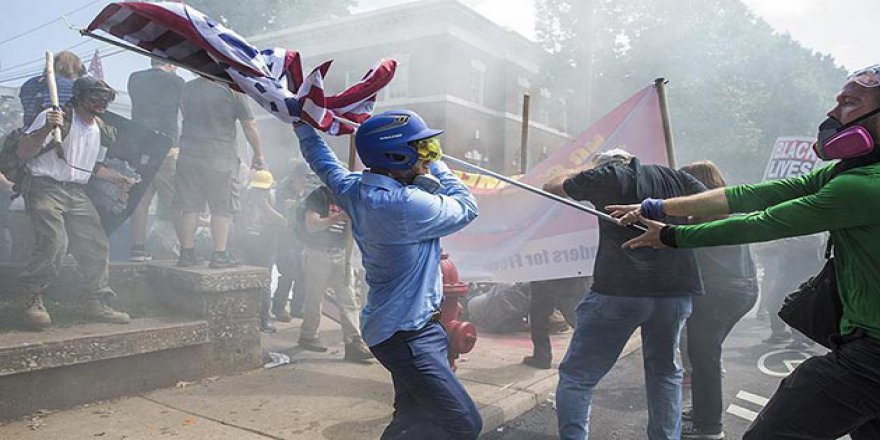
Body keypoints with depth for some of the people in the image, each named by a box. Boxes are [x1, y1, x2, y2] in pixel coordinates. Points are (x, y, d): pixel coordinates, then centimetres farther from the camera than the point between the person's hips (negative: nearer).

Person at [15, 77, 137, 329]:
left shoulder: (99, 129, 15)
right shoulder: (56, 117, -9)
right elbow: (23, 153, -15)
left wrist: (119, 179, 19)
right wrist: (46, 129, -30)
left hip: (76, 193, 7)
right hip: (45, 187, -7)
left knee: (97, 246, 0)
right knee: (55, 241, -26)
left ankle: (97, 304, 10)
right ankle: (34, 301, -11)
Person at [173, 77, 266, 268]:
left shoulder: (187, 88, 9)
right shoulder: (232, 90, -4)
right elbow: (249, 126, -3)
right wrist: (258, 155, 5)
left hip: (189, 155, 4)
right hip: (221, 157, -4)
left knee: (188, 207, 7)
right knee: (222, 208, 2)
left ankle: (187, 253, 11)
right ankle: (219, 255, 2)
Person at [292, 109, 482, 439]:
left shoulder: (352, 189, 0)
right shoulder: (408, 204, -26)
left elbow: (323, 163, 20)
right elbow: (466, 208, -11)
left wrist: (302, 123, 35)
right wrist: (434, 167, 1)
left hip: (404, 326, 10)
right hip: (405, 334, -10)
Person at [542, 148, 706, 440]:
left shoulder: (606, 176, 4)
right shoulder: (675, 177, 15)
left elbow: (552, 186, 15)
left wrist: (584, 173, 29)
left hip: (620, 290, -5)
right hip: (676, 292, 5)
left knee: (576, 377, 2)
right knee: (664, 371, 25)